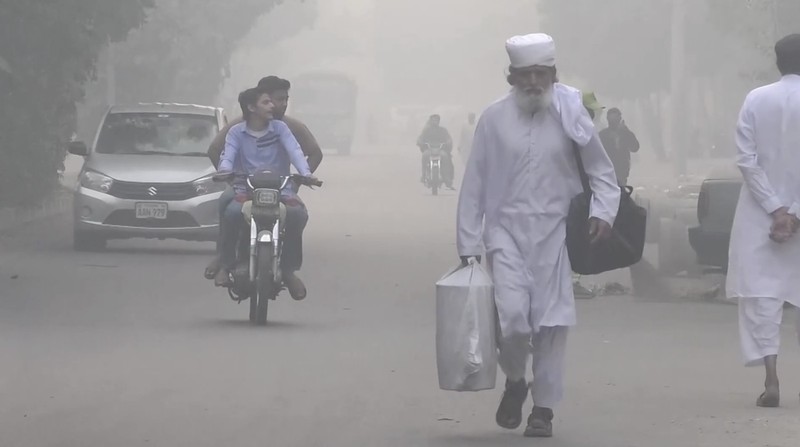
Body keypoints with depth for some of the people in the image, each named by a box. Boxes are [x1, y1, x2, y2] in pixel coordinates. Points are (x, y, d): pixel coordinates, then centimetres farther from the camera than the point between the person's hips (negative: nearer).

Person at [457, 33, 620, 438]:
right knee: (512, 315, -15)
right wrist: (467, 245, 1)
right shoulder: (494, 119, -1)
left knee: (552, 322, 1)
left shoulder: (570, 115, -1)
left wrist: (604, 211, -10)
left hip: (554, 232, 1)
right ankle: (515, 381, 14)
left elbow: (602, 171, 7)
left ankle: (544, 407, 15)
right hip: (507, 229, -1)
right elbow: (474, 185, 2)